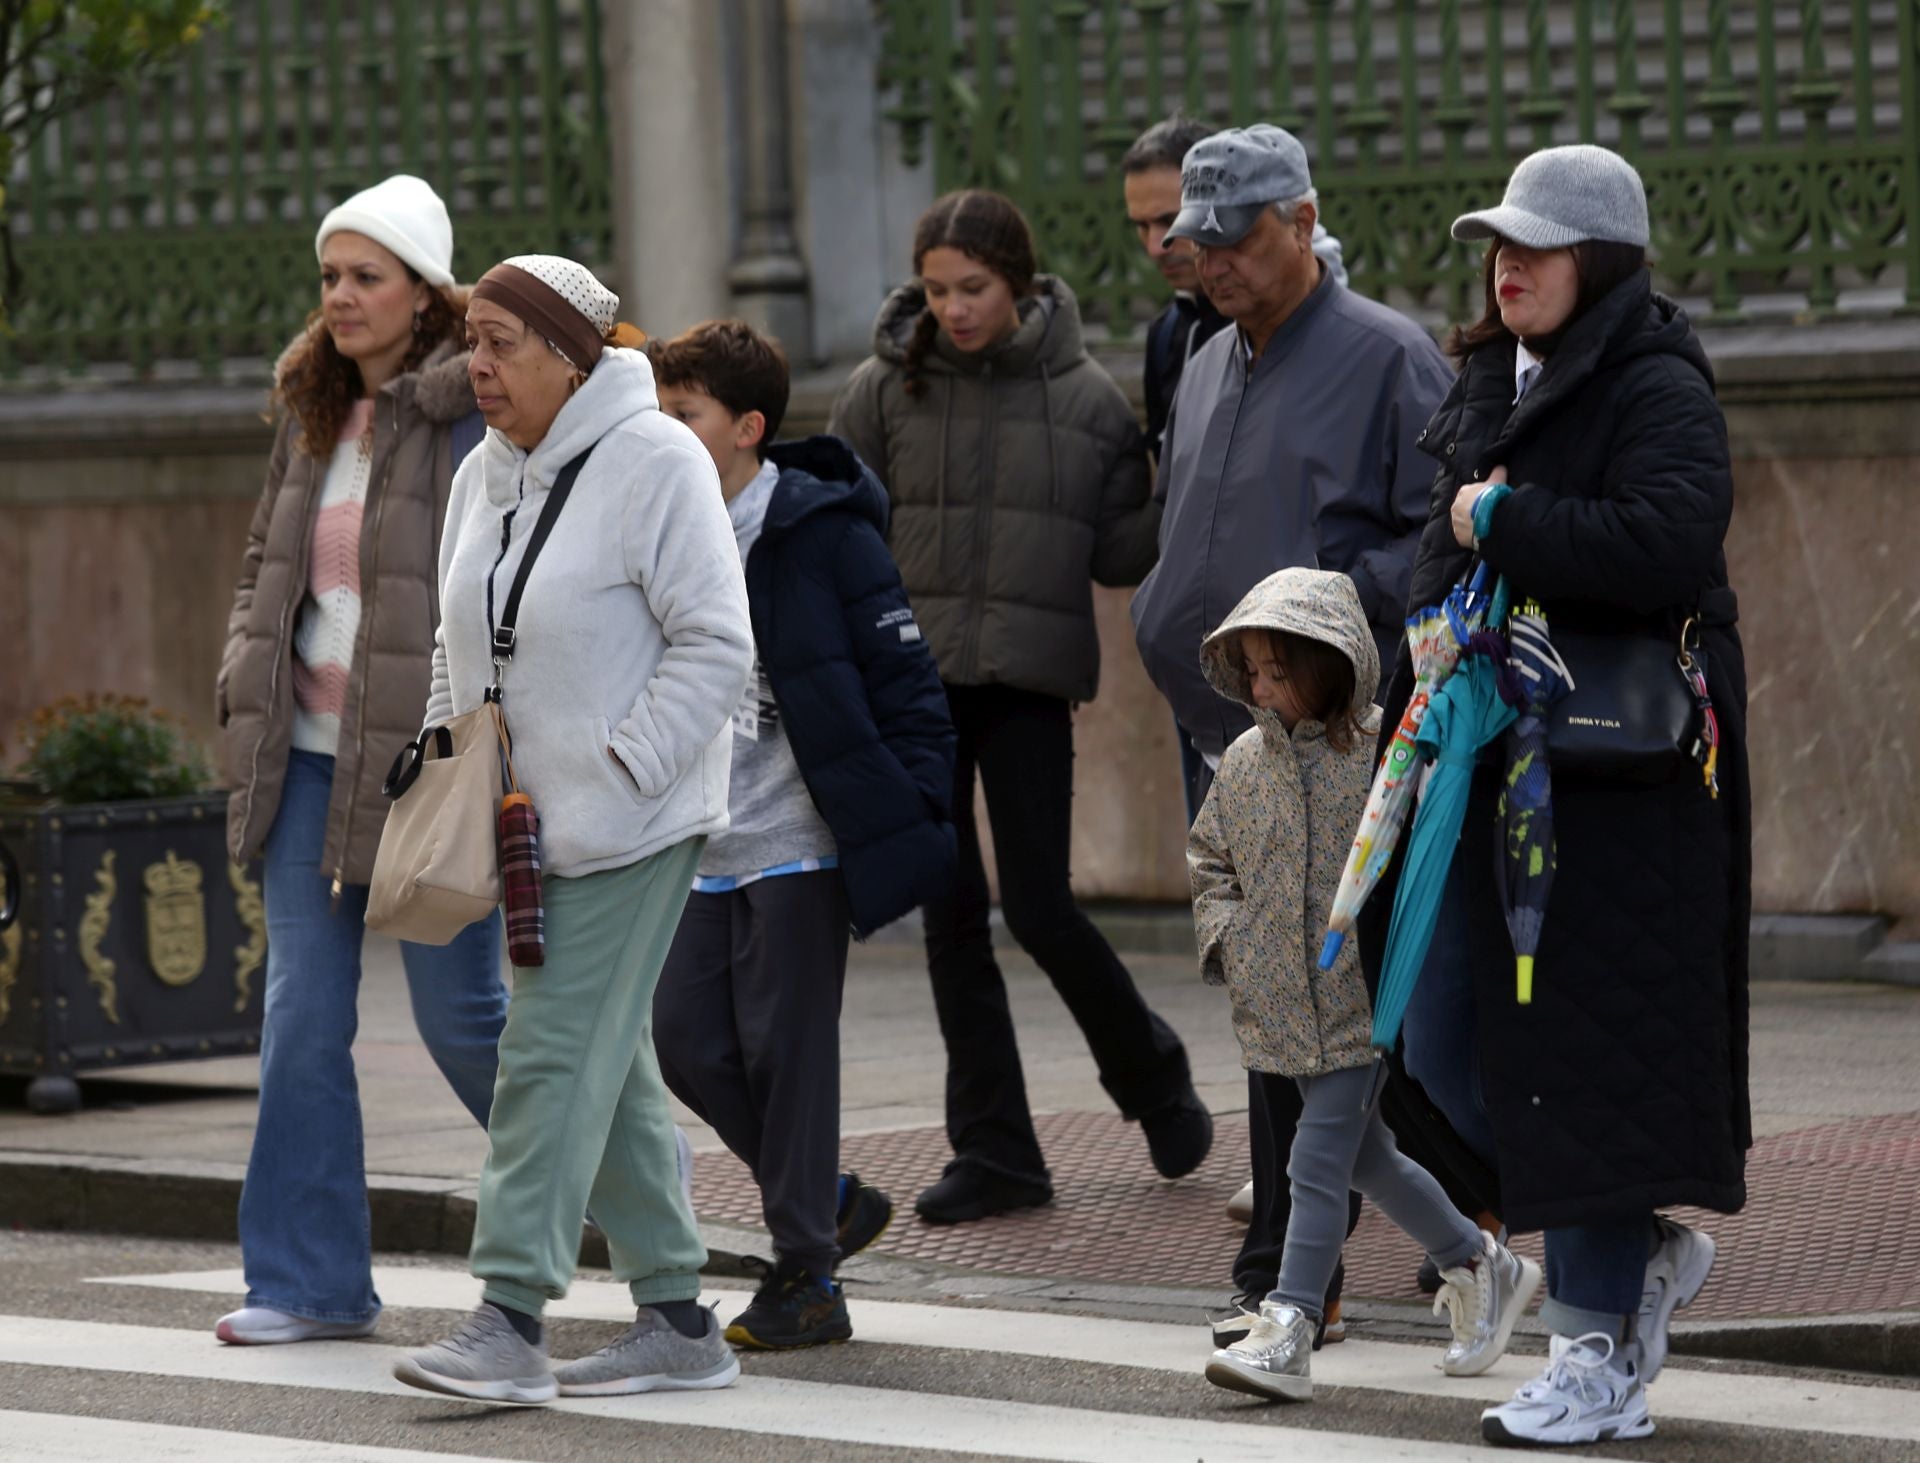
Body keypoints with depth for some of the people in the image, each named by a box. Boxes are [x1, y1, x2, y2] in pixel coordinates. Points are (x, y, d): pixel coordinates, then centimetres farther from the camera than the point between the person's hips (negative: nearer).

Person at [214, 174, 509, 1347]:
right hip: (311, 754, 7)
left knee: (459, 1011, 1)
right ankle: (312, 1281, 6)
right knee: (302, 1017, 2)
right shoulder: (314, 413, 13)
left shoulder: (474, 415, -10)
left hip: (427, 758, -7)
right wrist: (247, 683, 9)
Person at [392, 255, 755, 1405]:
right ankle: (678, 1321, 16)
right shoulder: (486, 476, 12)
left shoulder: (654, 462, -13)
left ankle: (512, 1321, -15)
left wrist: (619, 774, -19)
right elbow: (460, 647, 22)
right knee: (608, 1063, 10)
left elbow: (716, 645, -16)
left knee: (558, 1052, -13)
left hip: (632, 823, -8)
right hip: (528, 823, 8)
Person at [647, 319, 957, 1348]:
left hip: (800, 838, -7)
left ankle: (805, 1274, 4)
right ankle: (831, 1201, 22)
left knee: (785, 1044, -5)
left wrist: (907, 814, -13)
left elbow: (903, 677, -8)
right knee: (687, 1038, 3)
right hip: (703, 848, 7)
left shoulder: (824, 532, -9)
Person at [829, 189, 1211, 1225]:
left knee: (1039, 909, -7)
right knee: (952, 916, 4)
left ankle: (1150, 1076, 21)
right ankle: (994, 1151, 11)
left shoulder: (1084, 398, 1)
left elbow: (1118, 553, 5)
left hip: (1028, 682, -2)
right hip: (916, 679, 2)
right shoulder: (888, 389, 2)